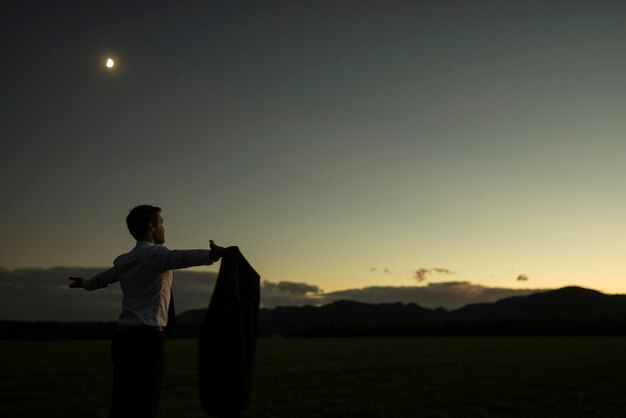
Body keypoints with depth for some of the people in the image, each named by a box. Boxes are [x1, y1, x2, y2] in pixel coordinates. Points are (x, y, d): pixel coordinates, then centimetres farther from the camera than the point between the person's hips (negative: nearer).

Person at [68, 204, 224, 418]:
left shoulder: (124, 260, 17)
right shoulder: (155, 253, -7)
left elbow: (105, 276, 38)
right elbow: (180, 257, -30)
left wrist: (85, 284, 61)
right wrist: (211, 255, -49)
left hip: (123, 337, 9)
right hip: (147, 338, -8)